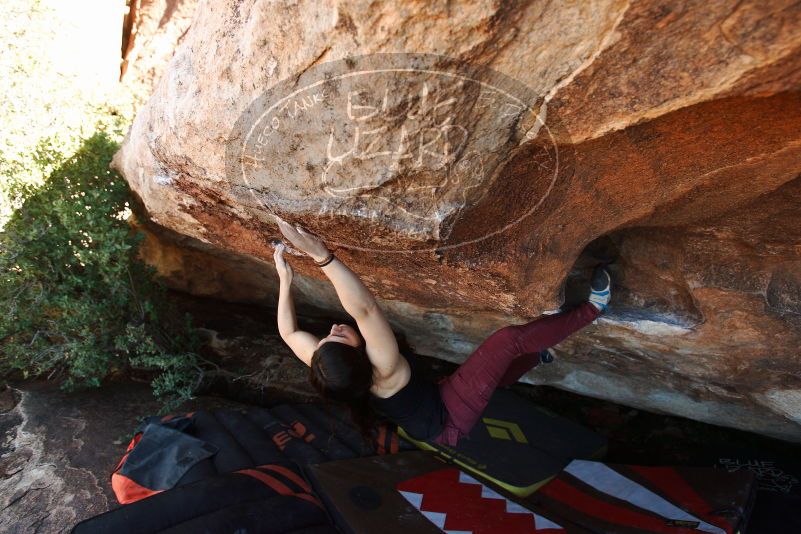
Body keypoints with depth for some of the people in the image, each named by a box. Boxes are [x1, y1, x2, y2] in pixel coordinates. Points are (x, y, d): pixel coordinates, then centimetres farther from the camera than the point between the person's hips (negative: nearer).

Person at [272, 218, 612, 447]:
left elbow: (289, 333, -4)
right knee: (509, 339, -14)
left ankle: (535, 356, 54)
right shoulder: (382, 371, -38)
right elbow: (365, 308, -55)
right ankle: (590, 310, 4)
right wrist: (322, 256, -62)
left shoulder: (326, 370, -19)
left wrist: (285, 279, -5)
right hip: (451, 418, -8)